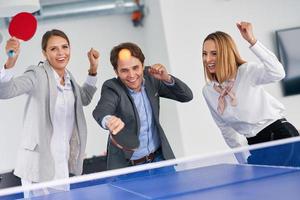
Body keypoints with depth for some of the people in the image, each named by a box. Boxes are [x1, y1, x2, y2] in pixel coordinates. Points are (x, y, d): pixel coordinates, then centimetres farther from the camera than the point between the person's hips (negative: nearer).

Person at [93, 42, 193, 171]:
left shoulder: (150, 78, -4)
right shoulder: (112, 88, -18)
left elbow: (187, 96, -2)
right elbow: (101, 111, -39)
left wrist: (167, 78, -20)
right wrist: (108, 120, -62)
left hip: (159, 158, 4)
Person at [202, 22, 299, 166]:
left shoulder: (247, 71, -12)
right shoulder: (208, 92, 4)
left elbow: (278, 73, -33)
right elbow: (224, 127, 15)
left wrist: (252, 40, -37)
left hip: (281, 133, -5)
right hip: (255, 144, 5)